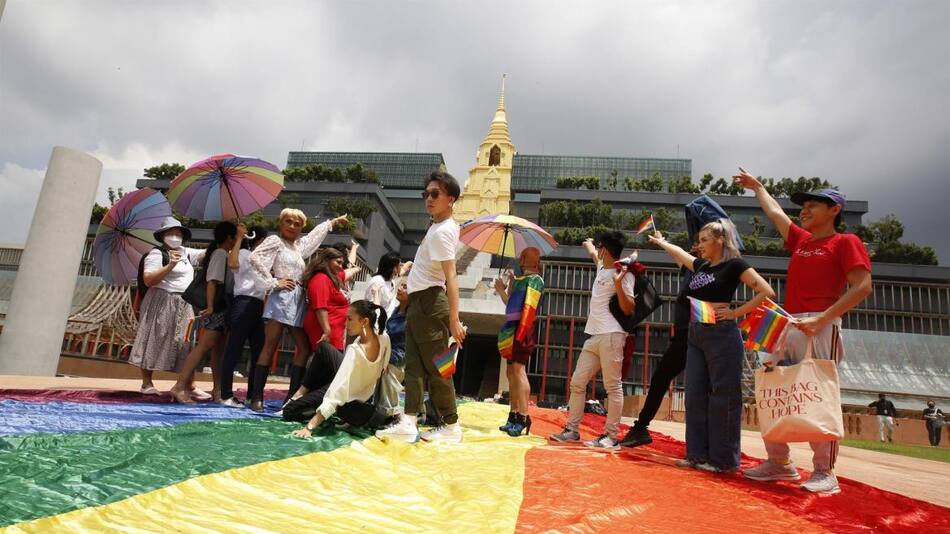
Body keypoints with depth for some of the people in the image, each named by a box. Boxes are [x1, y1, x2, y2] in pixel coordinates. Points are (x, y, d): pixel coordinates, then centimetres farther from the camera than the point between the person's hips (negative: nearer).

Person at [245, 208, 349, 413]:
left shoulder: (299, 244, 22)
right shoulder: (275, 240, 2)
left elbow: (315, 234, 39)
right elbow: (254, 257, -13)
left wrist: (333, 221, 50)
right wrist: (273, 283, -13)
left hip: (298, 300, 8)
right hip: (281, 298, -8)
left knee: (304, 348, 2)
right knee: (270, 346, -9)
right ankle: (256, 397, -7)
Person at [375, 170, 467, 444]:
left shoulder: (442, 231, -18)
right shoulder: (438, 226, 13)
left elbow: (451, 277, -25)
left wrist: (454, 319, -30)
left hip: (430, 303, -10)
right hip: (418, 301, 10)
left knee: (436, 367, -2)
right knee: (414, 364, 6)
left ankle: (451, 426, 11)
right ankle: (408, 422, 8)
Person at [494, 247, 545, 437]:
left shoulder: (534, 279, -6)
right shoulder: (520, 279, 21)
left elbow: (529, 307, -16)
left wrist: (520, 332, -23)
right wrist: (502, 290, 24)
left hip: (522, 328, -10)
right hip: (514, 328, 10)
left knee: (518, 370, -15)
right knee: (511, 371, 12)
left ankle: (523, 418, -15)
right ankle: (514, 416, 19)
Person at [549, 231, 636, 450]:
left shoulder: (623, 275, -7)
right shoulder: (602, 267, 16)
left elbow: (628, 309, -13)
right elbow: (593, 254, 42)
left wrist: (618, 284, -26)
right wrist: (589, 244, 60)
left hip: (611, 336, -9)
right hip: (594, 336, 9)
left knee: (613, 386, -4)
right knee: (577, 382, 8)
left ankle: (611, 437, 2)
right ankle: (572, 430, 15)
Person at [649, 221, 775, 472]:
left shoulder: (734, 265, -5)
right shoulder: (701, 266, 15)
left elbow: (767, 292, -13)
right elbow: (679, 253, 35)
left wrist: (735, 313, -13)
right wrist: (660, 241, 47)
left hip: (721, 335, -8)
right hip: (696, 335, 8)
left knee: (723, 396, -2)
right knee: (695, 395, 6)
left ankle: (723, 459, 5)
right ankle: (698, 454, 14)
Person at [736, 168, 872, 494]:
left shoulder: (846, 242, 1)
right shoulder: (800, 240, 20)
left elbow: (862, 286, -11)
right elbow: (774, 212, 35)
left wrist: (823, 319, -20)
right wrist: (757, 187, 47)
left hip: (820, 328, -7)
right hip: (787, 326, 7)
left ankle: (825, 473, 0)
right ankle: (779, 463, 14)